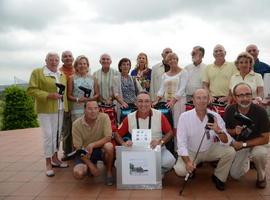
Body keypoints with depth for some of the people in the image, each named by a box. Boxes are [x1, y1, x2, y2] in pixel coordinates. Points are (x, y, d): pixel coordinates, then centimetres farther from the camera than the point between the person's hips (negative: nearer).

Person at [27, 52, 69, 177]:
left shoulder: (62, 75, 15)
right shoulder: (37, 72, -4)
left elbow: (65, 89, 23)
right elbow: (31, 90, -10)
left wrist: (62, 95, 4)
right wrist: (48, 95, -19)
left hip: (59, 109, 6)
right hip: (45, 109, -6)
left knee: (57, 134, 12)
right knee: (48, 135, -7)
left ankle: (55, 158, 24)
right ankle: (48, 163, 1)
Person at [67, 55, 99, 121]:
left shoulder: (93, 78, 12)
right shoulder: (72, 78, 7)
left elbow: (97, 94, 11)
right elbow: (69, 95, 3)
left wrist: (90, 99, -8)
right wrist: (78, 100, -14)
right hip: (77, 110, -2)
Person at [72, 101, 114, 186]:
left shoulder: (104, 117, -16)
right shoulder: (77, 124, -15)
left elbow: (108, 138, -18)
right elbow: (78, 148, -12)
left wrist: (92, 145, -32)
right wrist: (90, 165, -18)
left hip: (101, 149, 0)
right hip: (84, 153, 1)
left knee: (109, 146, -33)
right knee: (78, 173, -23)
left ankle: (109, 172, -7)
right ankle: (89, 167, 16)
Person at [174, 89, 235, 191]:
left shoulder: (215, 116, -12)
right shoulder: (184, 116, -17)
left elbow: (227, 142, -17)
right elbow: (181, 143, -17)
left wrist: (219, 131, -39)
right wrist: (187, 161, -31)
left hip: (210, 150, 2)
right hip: (190, 152, -2)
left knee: (230, 151, -21)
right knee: (180, 170, -27)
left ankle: (219, 177, 6)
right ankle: (191, 169, 12)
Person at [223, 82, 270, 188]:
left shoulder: (260, 111, -25)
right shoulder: (230, 110, -17)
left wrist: (243, 144, -23)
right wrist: (234, 131, -25)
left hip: (258, 143, -2)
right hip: (238, 145, 3)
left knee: (259, 153, -37)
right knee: (235, 175, -4)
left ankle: (261, 177, -4)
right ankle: (246, 160, 29)